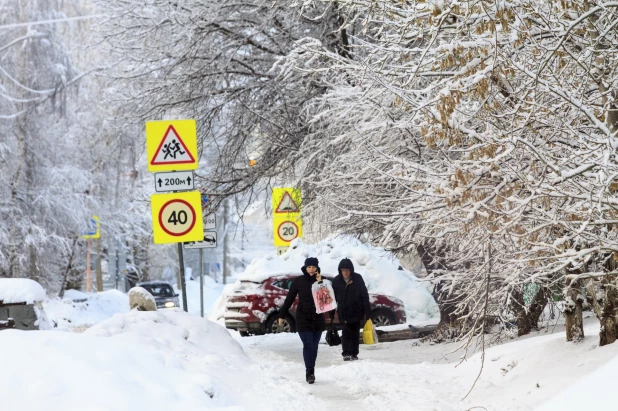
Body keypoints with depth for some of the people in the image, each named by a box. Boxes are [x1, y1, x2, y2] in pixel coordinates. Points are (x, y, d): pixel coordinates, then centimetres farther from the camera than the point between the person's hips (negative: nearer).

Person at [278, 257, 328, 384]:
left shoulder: (322, 280, 3)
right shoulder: (299, 281, -2)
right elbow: (289, 299, 2)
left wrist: (320, 283, -15)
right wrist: (282, 315, 2)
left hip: (318, 319, 2)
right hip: (303, 319, -2)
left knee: (314, 346, 8)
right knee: (308, 345, -12)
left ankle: (311, 372, 19)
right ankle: (310, 372, -12)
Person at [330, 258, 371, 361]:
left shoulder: (358, 279, -6)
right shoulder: (337, 281, -3)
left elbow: (365, 296, -4)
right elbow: (333, 297, 5)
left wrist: (367, 312, -6)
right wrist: (331, 313, 4)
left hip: (356, 312, 0)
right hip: (343, 313, 0)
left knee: (355, 333, 8)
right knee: (346, 332, -12)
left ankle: (354, 354, 17)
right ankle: (346, 353, -13)